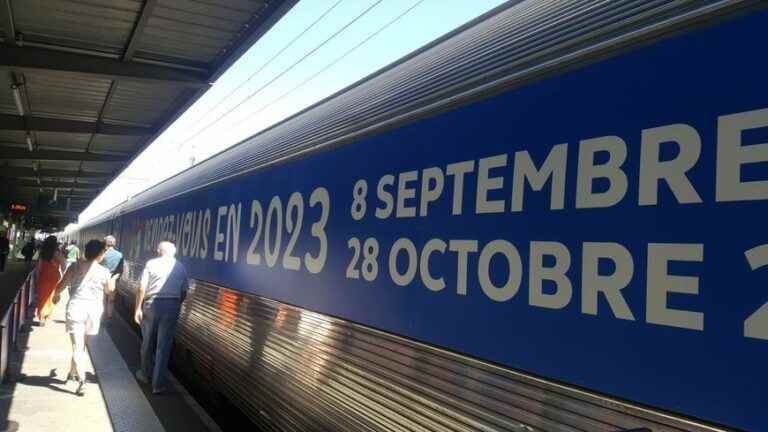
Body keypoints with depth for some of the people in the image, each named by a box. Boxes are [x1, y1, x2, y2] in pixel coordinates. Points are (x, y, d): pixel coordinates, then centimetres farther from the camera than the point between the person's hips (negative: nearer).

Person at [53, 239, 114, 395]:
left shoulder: (75, 266, -2)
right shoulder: (104, 272, -1)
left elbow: (60, 285, 1)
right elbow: (110, 290, 15)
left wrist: (56, 294, 23)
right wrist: (113, 279, 36)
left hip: (76, 307, -1)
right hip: (94, 309, 1)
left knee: (77, 346, 0)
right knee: (81, 344, 21)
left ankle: (81, 380, -11)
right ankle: (73, 372, 38)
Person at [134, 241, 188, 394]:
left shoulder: (151, 264, -1)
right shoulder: (180, 267, 6)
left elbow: (142, 288, -7)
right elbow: (184, 291, 8)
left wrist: (138, 308, -1)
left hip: (152, 304, -1)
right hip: (172, 306, 1)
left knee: (148, 342, 17)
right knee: (164, 345, 5)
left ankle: (146, 375, 35)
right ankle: (158, 384, 7)